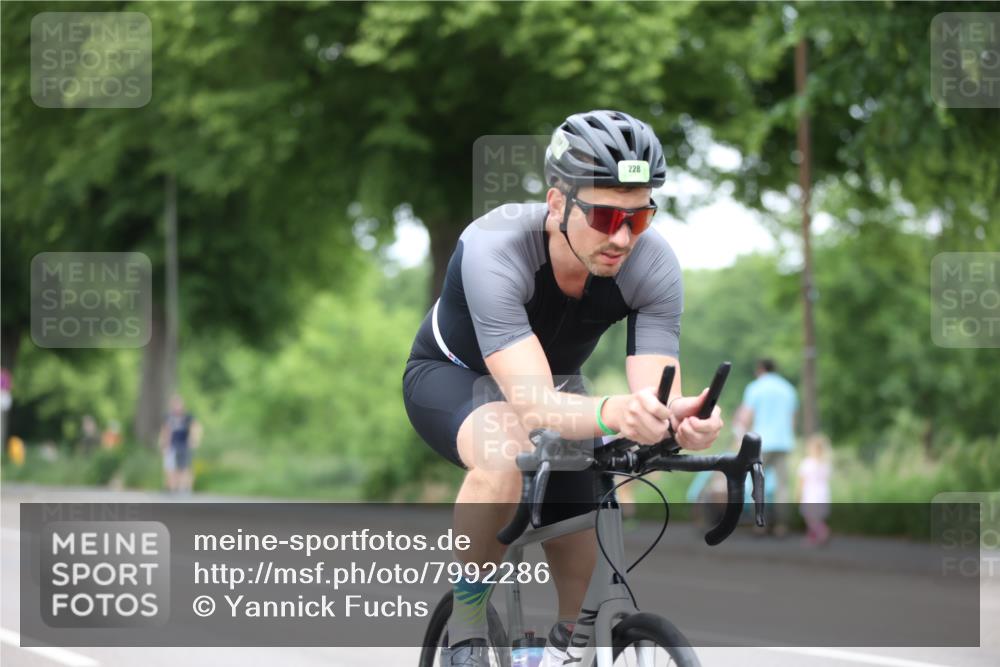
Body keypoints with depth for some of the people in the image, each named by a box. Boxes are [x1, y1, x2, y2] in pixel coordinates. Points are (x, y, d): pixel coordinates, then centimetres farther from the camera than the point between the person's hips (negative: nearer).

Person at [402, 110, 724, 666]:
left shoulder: (653, 263, -28)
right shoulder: (495, 249, -40)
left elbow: (655, 394, -33)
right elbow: (534, 407, -48)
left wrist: (680, 418, -58)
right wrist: (614, 413, -69)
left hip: (559, 378, 4)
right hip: (453, 376, -4)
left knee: (585, 587, -8)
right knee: (507, 452, -38)